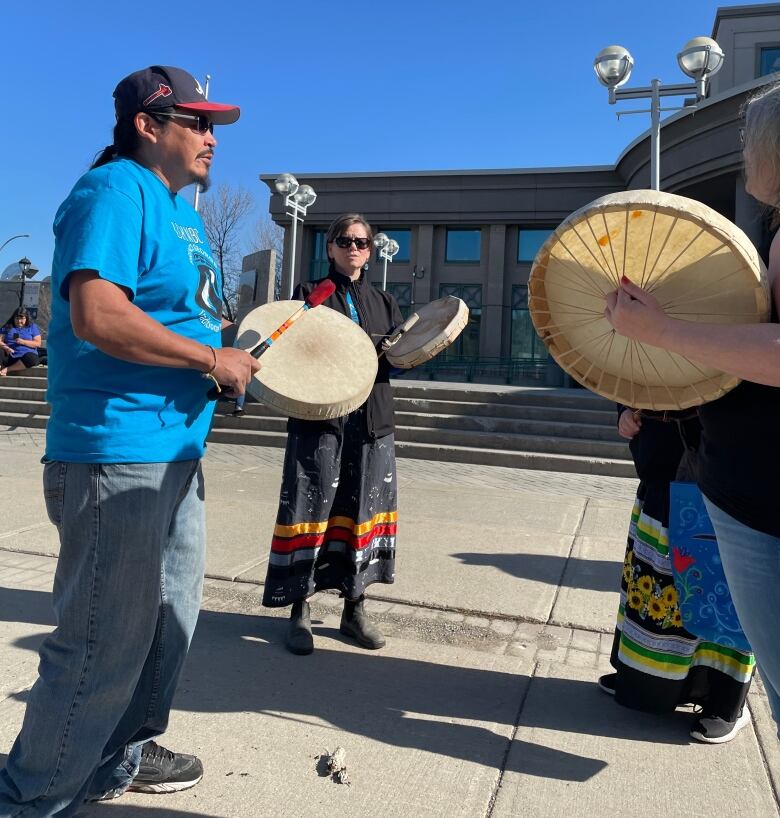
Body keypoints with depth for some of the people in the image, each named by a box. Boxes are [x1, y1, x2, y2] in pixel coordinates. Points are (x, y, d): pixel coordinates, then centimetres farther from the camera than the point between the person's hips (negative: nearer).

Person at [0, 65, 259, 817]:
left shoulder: (177, 209, 19)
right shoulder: (116, 191, -12)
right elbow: (96, 314, -26)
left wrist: (234, 350, 9)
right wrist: (211, 359, -18)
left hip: (175, 453, 10)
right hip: (116, 457, -10)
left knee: (168, 619, 20)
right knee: (106, 643, -1)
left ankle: (119, 756, 39)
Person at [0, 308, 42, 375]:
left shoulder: (33, 327, 13)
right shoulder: (7, 327, 18)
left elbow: (38, 343, 4)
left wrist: (23, 342, -11)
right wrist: (6, 348, -13)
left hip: (28, 355, -2)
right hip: (11, 356, 2)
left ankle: (6, 369, -32)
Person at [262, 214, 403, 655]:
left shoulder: (385, 302, 17)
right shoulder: (311, 293, 8)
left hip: (371, 419, 4)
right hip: (319, 416, -3)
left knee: (363, 509, 7)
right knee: (311, 509, -2)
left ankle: (355, 607, 20)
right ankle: (300, 609, 11)